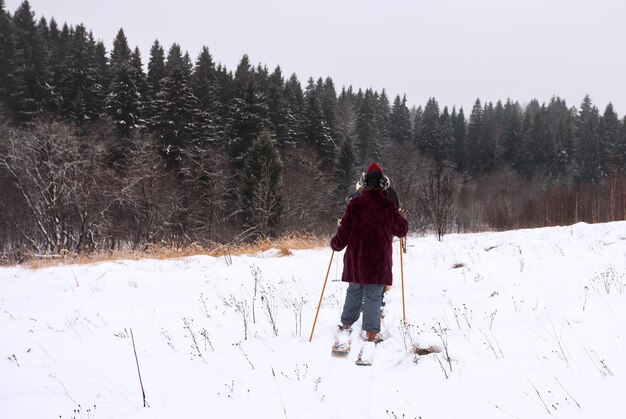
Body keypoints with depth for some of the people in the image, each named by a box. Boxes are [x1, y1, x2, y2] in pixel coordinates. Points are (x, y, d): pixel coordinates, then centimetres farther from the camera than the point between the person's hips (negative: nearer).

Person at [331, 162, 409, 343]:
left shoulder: (355, 204, -7)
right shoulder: (388, 206, -6)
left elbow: (345, 230, -6)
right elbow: (401, 230, 8)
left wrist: (335, 243, 13)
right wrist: (398, 217, 29)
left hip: (356, 257, 2)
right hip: (379, 260, -1)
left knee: (354, 290, 18)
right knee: (373, 294, 4)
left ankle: (347, 323, 28)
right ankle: (371, 331, 0)